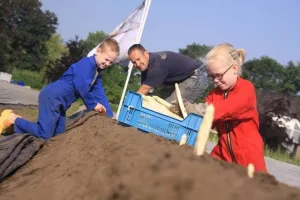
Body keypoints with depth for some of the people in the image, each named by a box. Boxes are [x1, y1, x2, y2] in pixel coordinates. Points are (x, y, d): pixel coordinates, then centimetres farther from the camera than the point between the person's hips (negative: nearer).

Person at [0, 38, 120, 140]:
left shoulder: (97, 73, 14)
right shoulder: (87, 63, -17)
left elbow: (100, 93, 12)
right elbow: (81, 86, -27)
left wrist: (110, 115, 4)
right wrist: (93, 105, -14)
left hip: (58, 101, 11)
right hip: (51, 97, -11)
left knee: (58, 133, 14)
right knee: (44, 135, -15)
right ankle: (13, 119, 2)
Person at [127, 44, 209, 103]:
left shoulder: (157, 66, -30)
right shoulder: (146, 65, -1)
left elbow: (144, 90, -26)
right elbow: (143, 92, 1)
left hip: (196, 78, -10)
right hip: (184, 80, 10)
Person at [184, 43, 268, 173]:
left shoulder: (246, 88, -9)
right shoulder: (214, 93, 10)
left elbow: (229, 108, -29)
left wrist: (198, 109, -40)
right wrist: (187, 109, -21)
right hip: (222, 153, 5)